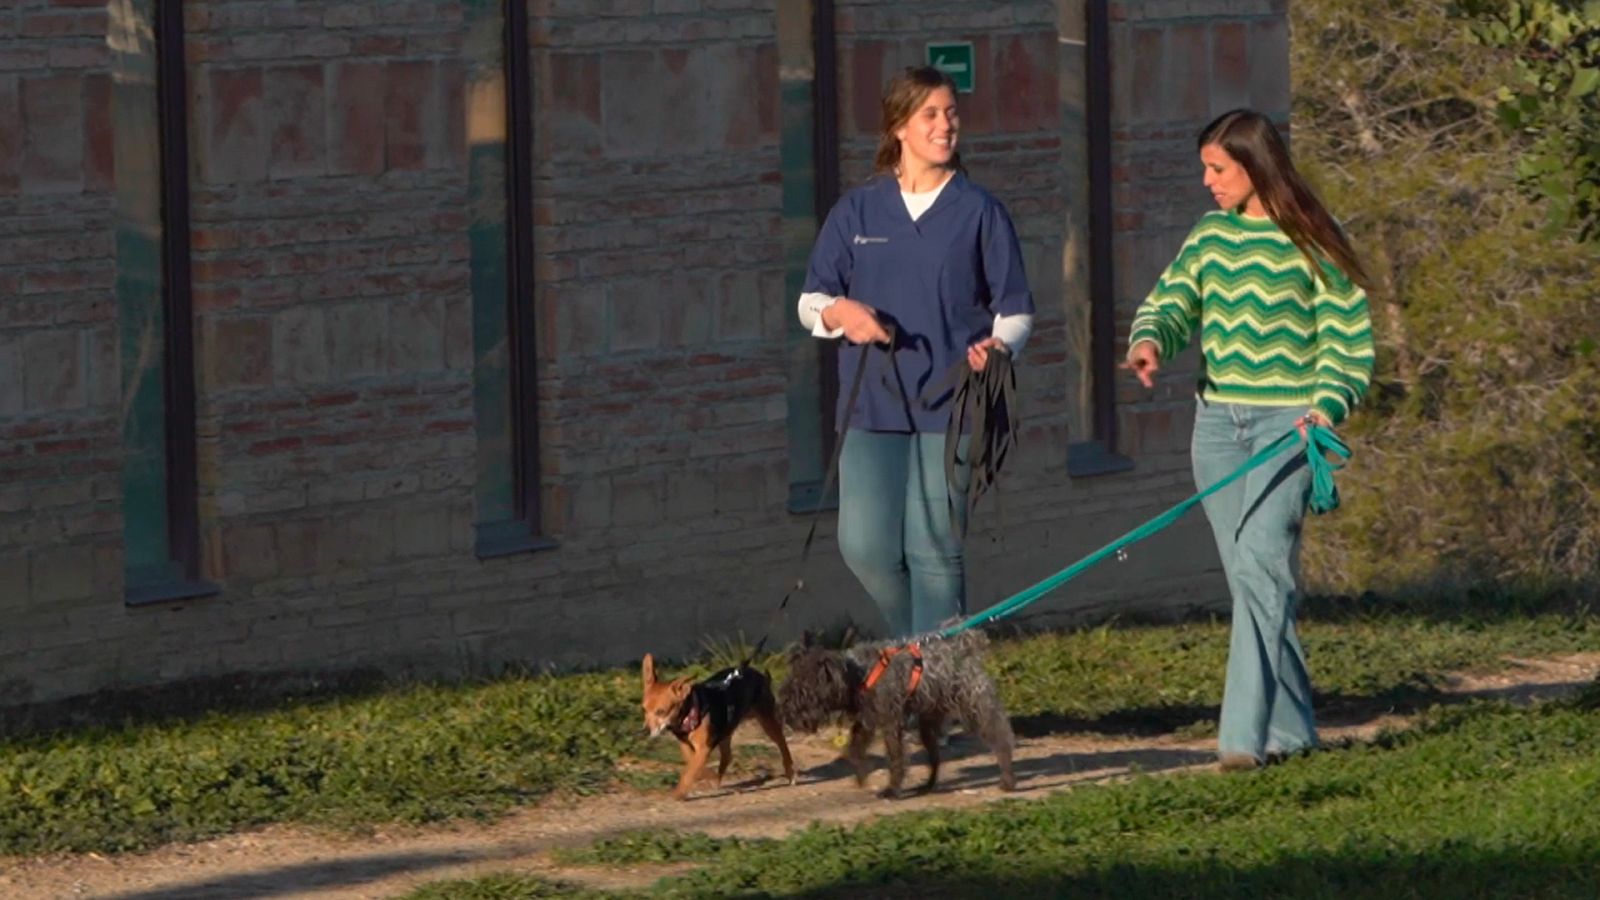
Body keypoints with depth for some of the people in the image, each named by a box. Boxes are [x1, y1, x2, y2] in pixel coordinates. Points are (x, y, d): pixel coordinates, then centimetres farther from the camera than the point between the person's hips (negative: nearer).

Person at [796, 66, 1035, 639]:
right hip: (873, 405, 2)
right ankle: (916, 642, 21)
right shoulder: (857, 211, 10)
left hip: (949, 403, -2)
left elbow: (1015, 310, 8)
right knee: (865, 546, -6)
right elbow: (810, 301, 12)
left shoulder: (978, 212, 5)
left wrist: (998, 347, -15)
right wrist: (840, 312, -12)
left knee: (934, 549, -6)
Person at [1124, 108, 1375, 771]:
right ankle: (1290, 727, 15)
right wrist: (1149, 339, -17)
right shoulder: (1211, 237, 12)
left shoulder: (1309, 245, -4)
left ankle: (1246, 734, -22)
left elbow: (1349, 338, -2)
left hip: (1288, 423, -6)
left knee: (1259, 565, -18)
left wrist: (1328, 404, -17)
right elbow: (1170, 302, 6)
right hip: (1217, 422, 6)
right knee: (1248, 580, 6)